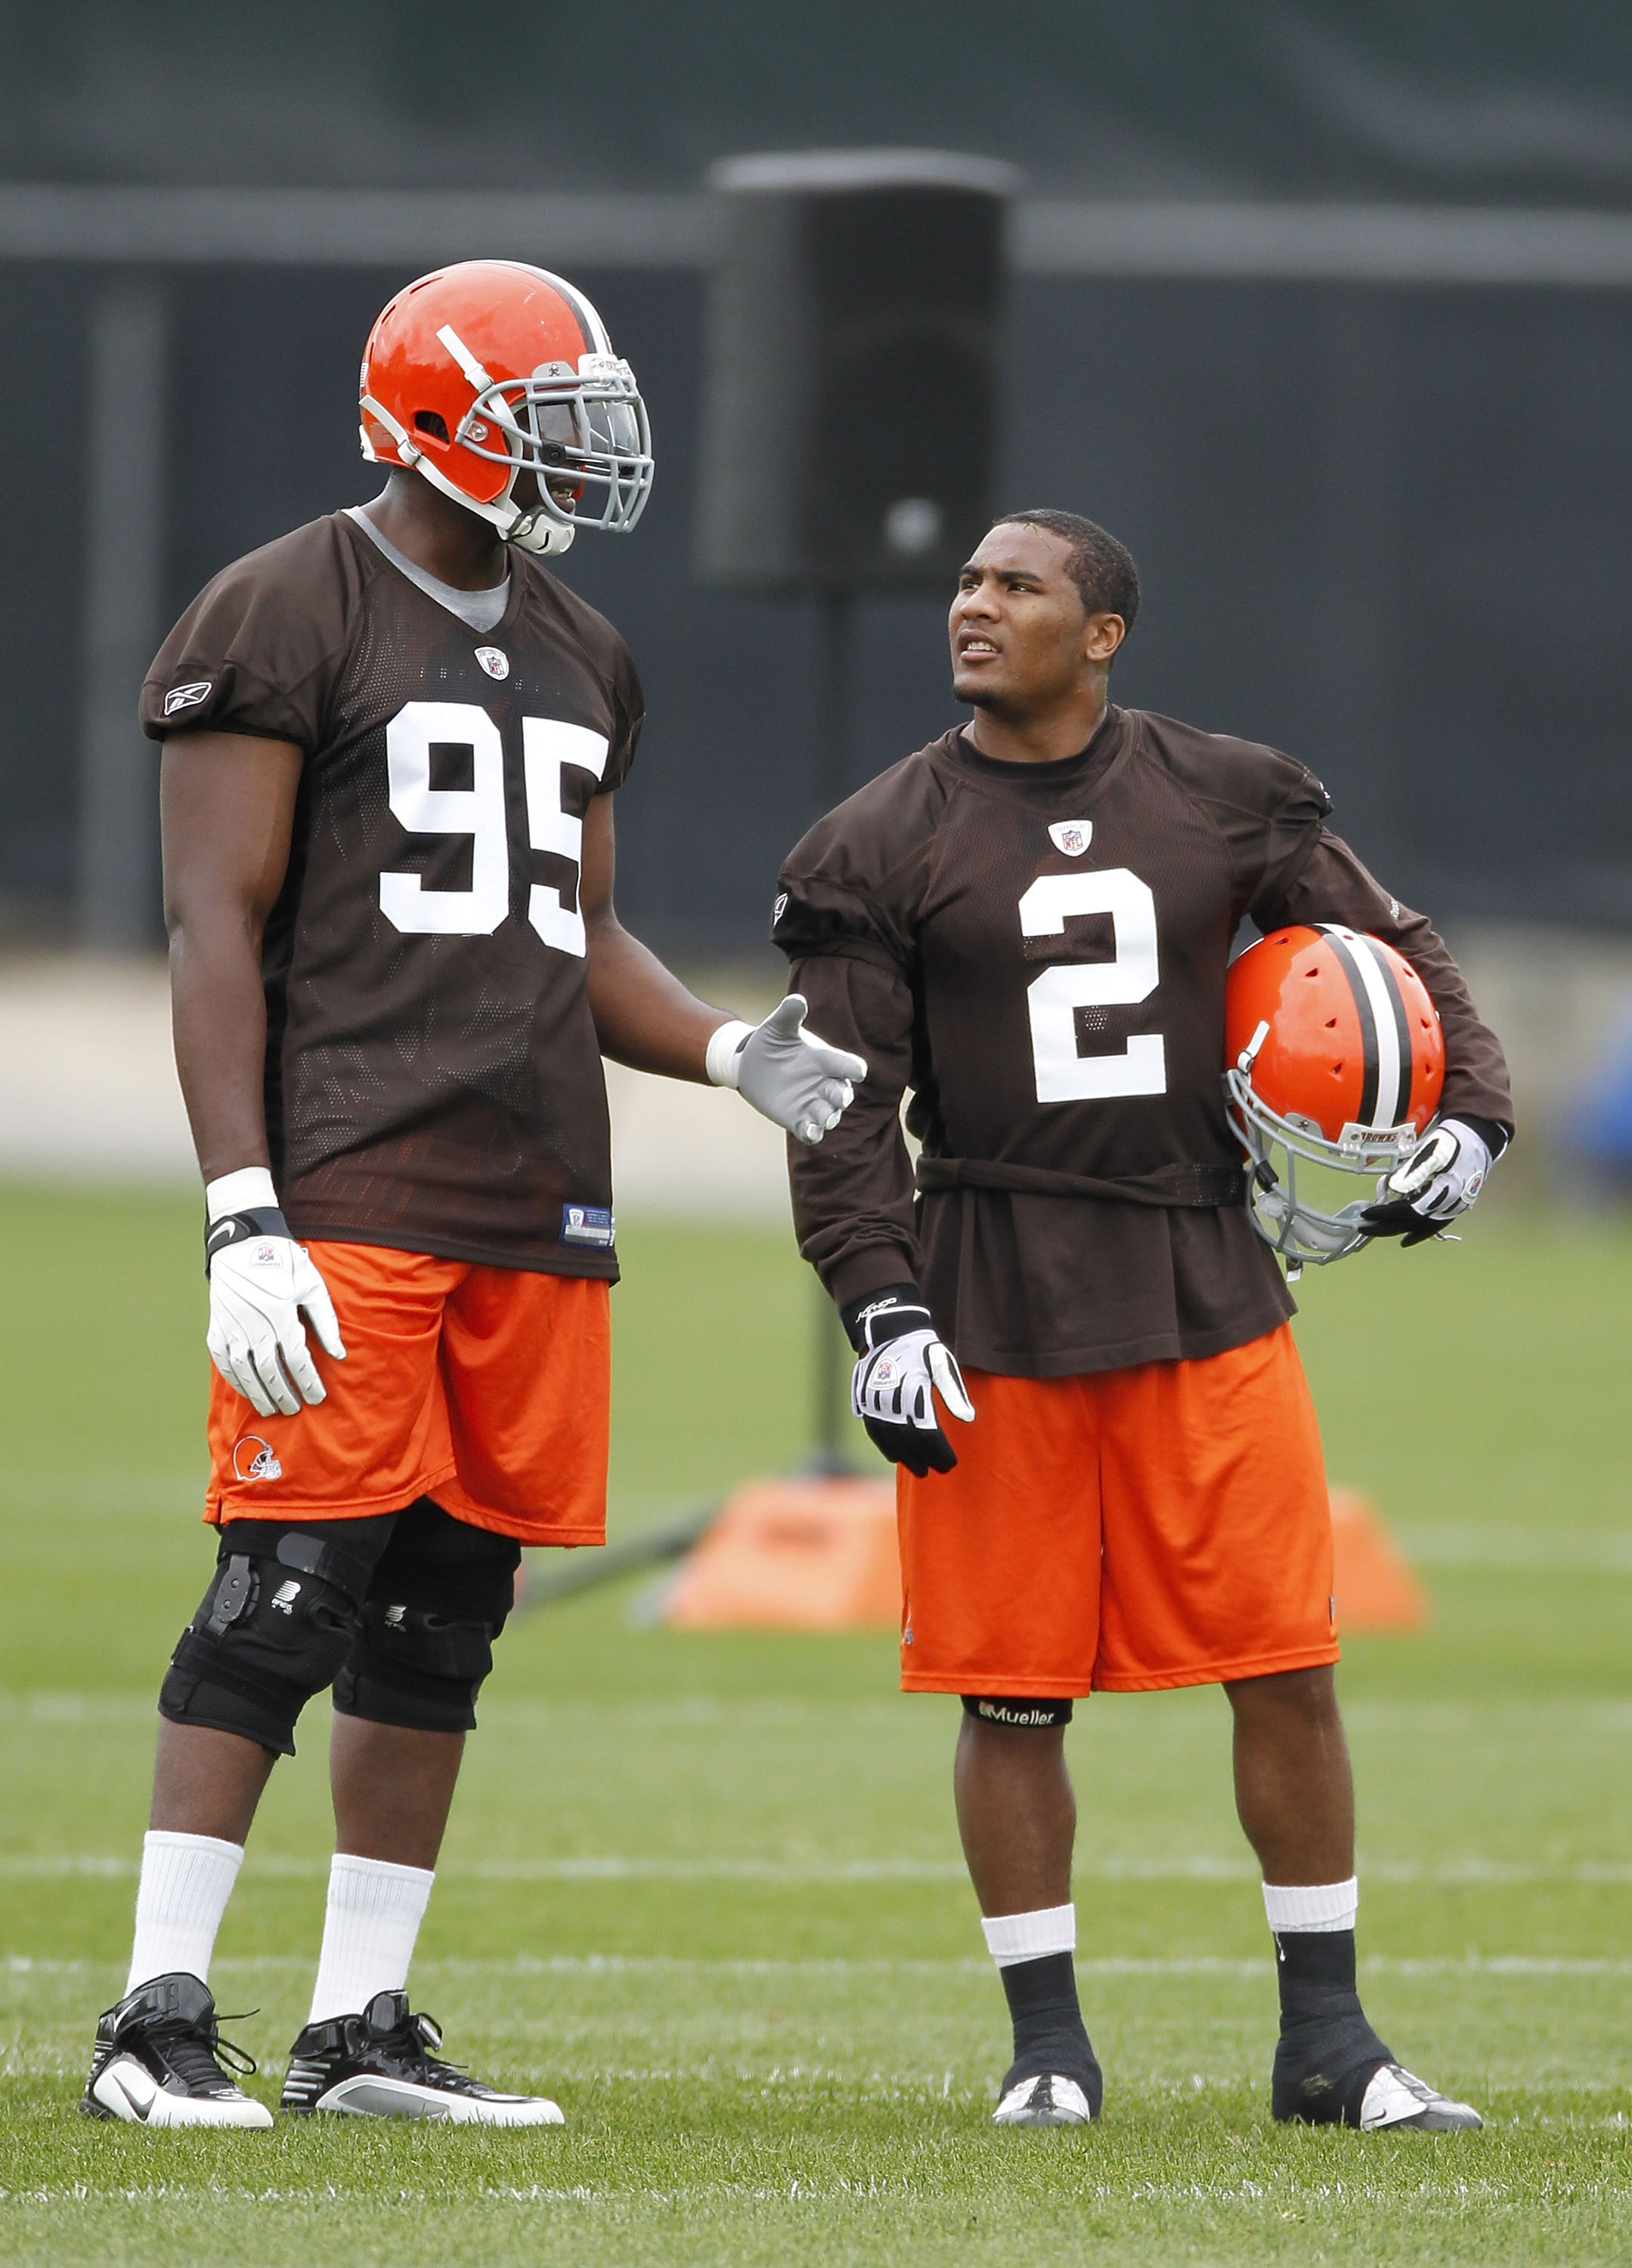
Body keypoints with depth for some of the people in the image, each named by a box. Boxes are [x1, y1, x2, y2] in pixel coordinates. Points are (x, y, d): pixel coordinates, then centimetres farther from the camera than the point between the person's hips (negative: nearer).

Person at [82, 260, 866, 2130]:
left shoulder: (576, 661, 19)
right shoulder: (285, 622, -5)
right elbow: (216, 927, -9)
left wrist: (728, 1051, 6)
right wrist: (244, 1218, -16)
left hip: (536, 1204, 8)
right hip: (346, 1191, -8)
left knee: (446, 1617, 7)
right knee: (289, 1594, -12)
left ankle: (360, 2026, 12)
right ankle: (158, 2019, -10)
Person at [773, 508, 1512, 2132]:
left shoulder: (1226, 806, 6)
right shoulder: (883, 847, 2)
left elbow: (1390, 956, 16)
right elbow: (847, 1101, 0)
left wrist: (1470, 1111, -1)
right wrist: (882, 1309, -10)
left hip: (1204, 1285, 1)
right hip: (991, 1311, -1)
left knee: (1286, 1671, -1)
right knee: (1013, 1693, 1)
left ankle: (1327, 2039, 10)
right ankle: (1047, 2041, 12)